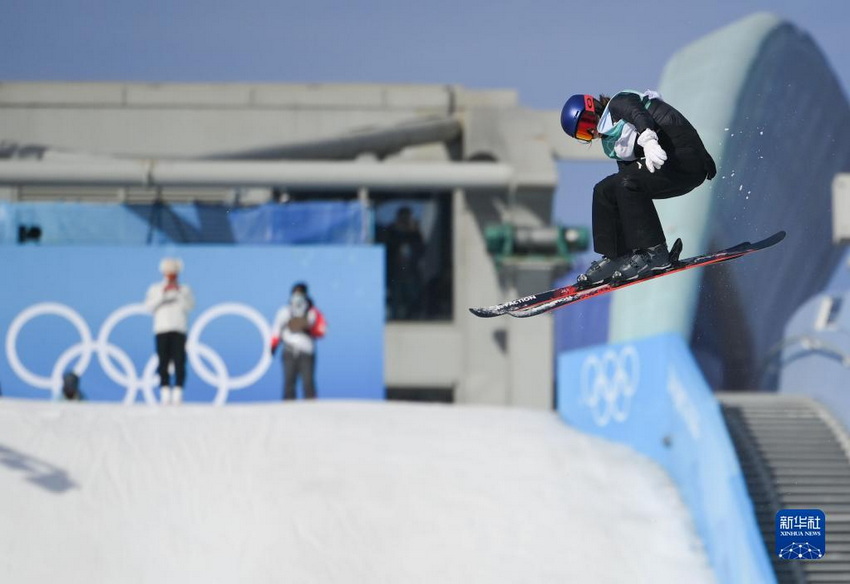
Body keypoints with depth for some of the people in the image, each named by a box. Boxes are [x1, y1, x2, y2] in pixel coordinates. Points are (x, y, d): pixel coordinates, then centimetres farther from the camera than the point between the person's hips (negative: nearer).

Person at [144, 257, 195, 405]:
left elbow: (190, 306, -1)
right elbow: (149, 306, 2)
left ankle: (178, 393, -8)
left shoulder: (184, 289, 14)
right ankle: (165, 393, -5)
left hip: (179, 330, 0)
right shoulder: (155, 289, 15)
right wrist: (162, 295, -7)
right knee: (163, 362, -6)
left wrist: (180, 293, -9)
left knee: (179, 362, -8)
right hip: (162, 330, 0)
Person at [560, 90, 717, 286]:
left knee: (627, 184, -28)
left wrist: (648, 139, -46)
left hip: (685, 157, -10)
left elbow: (639, 115, -24)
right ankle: (615, 257, 5)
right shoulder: (613, 142, 22)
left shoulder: (619, 103, -3)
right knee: (604, 191, 7)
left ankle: (654, 253, -24)